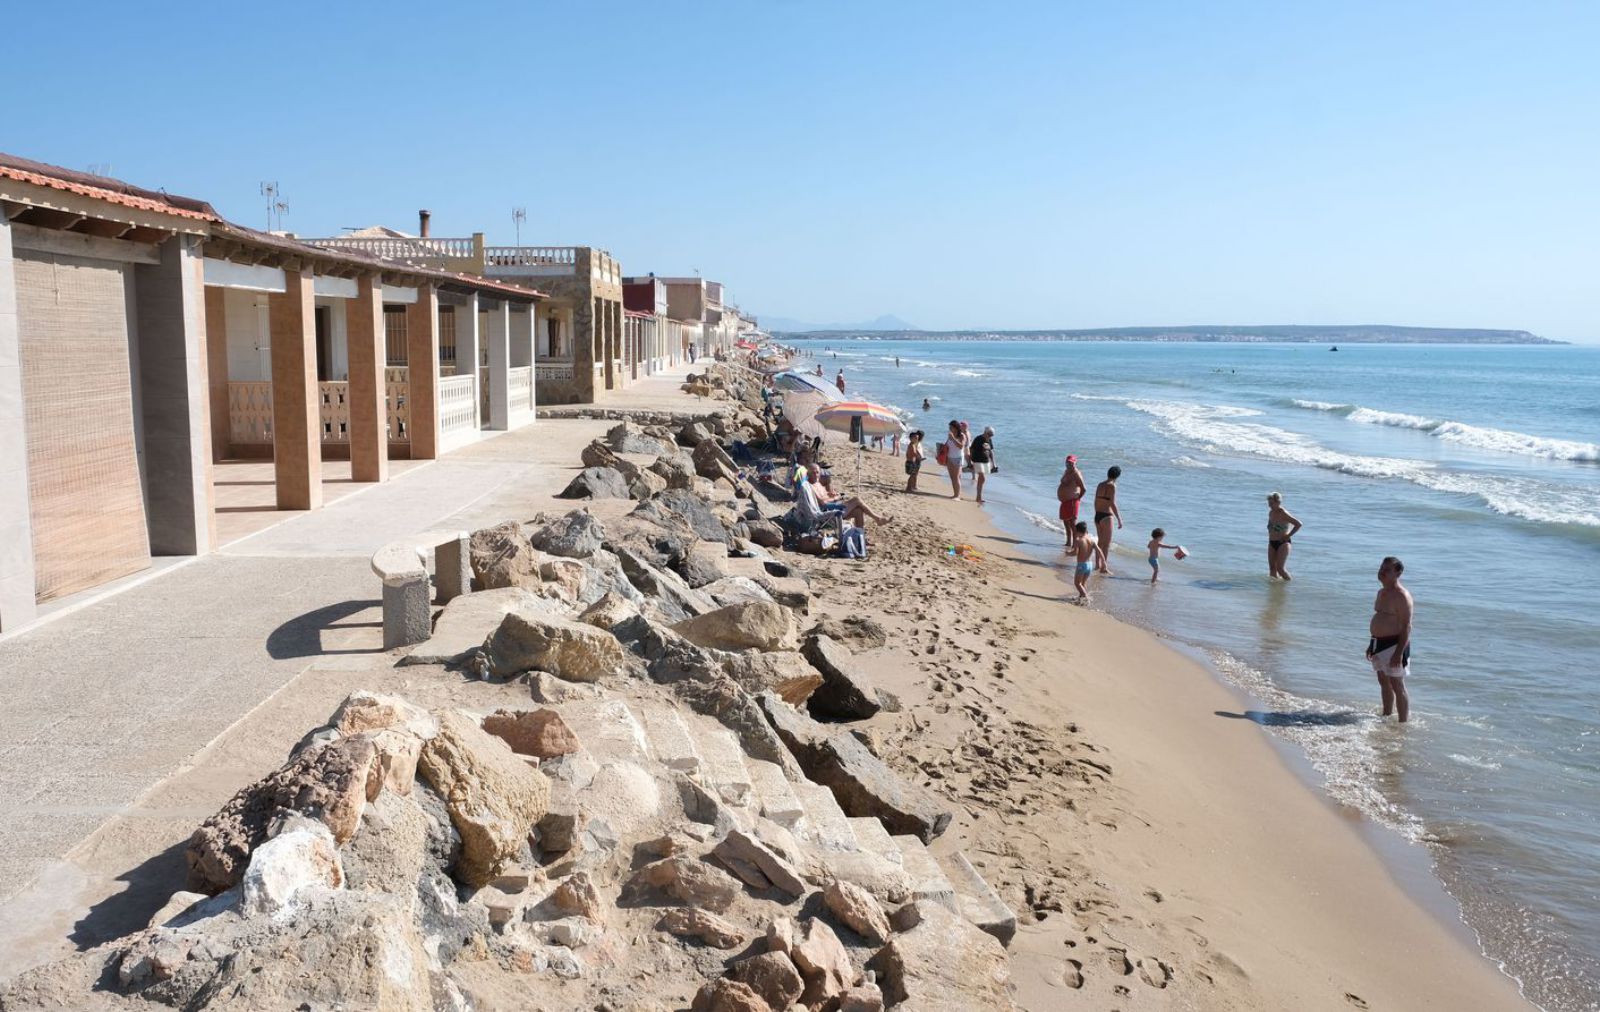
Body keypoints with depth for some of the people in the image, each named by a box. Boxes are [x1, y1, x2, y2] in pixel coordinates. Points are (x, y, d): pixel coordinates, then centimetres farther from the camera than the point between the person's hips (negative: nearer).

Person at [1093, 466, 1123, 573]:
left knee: (1100, 541, 21)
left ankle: (1099, 563, 30)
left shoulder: (1100, 485, 10)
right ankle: (1104, 567, -3)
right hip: (1106, 516, -8)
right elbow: (1113, 504, -18)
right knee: (1107, 543, -3)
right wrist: (1119, 519, -15)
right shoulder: (1112, 486, -13)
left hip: (1097, 516, 8)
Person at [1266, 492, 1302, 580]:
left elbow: (1298, 524, -19)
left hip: (1282, 543, -7)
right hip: (1272, 543, 7)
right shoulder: (1271, 512, 6)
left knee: (1280, 568, -11)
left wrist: (1288, 536, -15)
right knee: (1272, 568, 5)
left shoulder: (1283, 514, -17)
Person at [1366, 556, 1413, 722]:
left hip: (1394, 644, -9)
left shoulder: (1401, 596, -15)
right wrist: (1372, 644, 23)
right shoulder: (1382, 593, 14)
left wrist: (1399, 652, -23)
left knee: (1397, 686, -4)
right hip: (1379, 643, 9)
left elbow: (1406, 626, -19)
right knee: (1384, 683, 19)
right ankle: (1387, 716, 32)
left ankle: (1404, 723, 2)